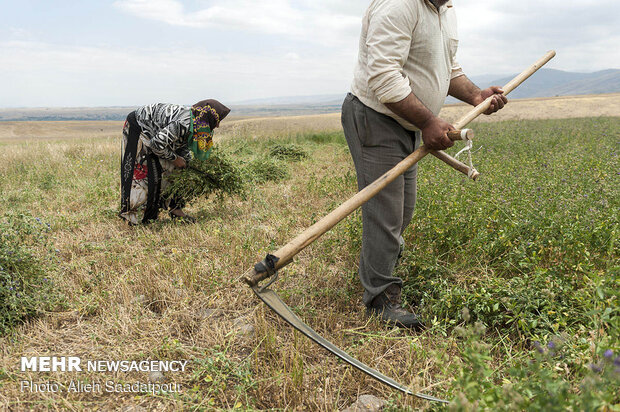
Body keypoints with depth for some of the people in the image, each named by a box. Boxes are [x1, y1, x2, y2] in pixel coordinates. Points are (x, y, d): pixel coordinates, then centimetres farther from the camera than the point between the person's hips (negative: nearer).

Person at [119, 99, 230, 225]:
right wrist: (175, 159, -17)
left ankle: (174, 208, 12)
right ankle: (130, 215, 1)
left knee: (171, 169, 7)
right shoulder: (183, 123, -34)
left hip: (150, 133, 10)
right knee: (140, 173, -9)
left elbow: (183, 145, 13)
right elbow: (157, 144, -32)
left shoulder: (192, 121, -3)